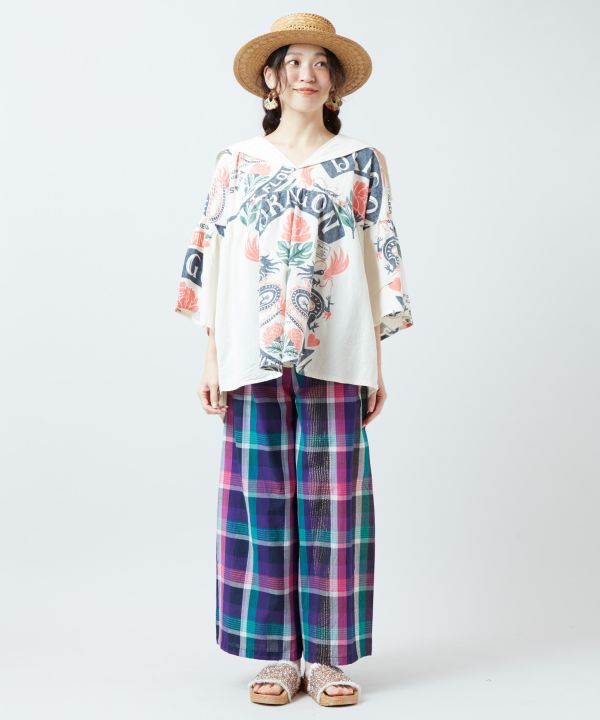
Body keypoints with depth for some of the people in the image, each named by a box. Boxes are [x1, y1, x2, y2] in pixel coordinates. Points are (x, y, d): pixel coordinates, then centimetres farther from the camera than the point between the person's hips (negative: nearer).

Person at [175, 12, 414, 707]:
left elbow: (382, 262, 6)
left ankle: (326, 656, 13)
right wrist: (211, 357, 3)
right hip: (254, 359, 1)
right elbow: (210, 258, 8)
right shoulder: (236, 161, 9)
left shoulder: (361, 161, 8)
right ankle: (278, 655, 14)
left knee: (332, 500, 1)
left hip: (336, 358, 0)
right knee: (262, 499, 2)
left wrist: (378, 362, 1)